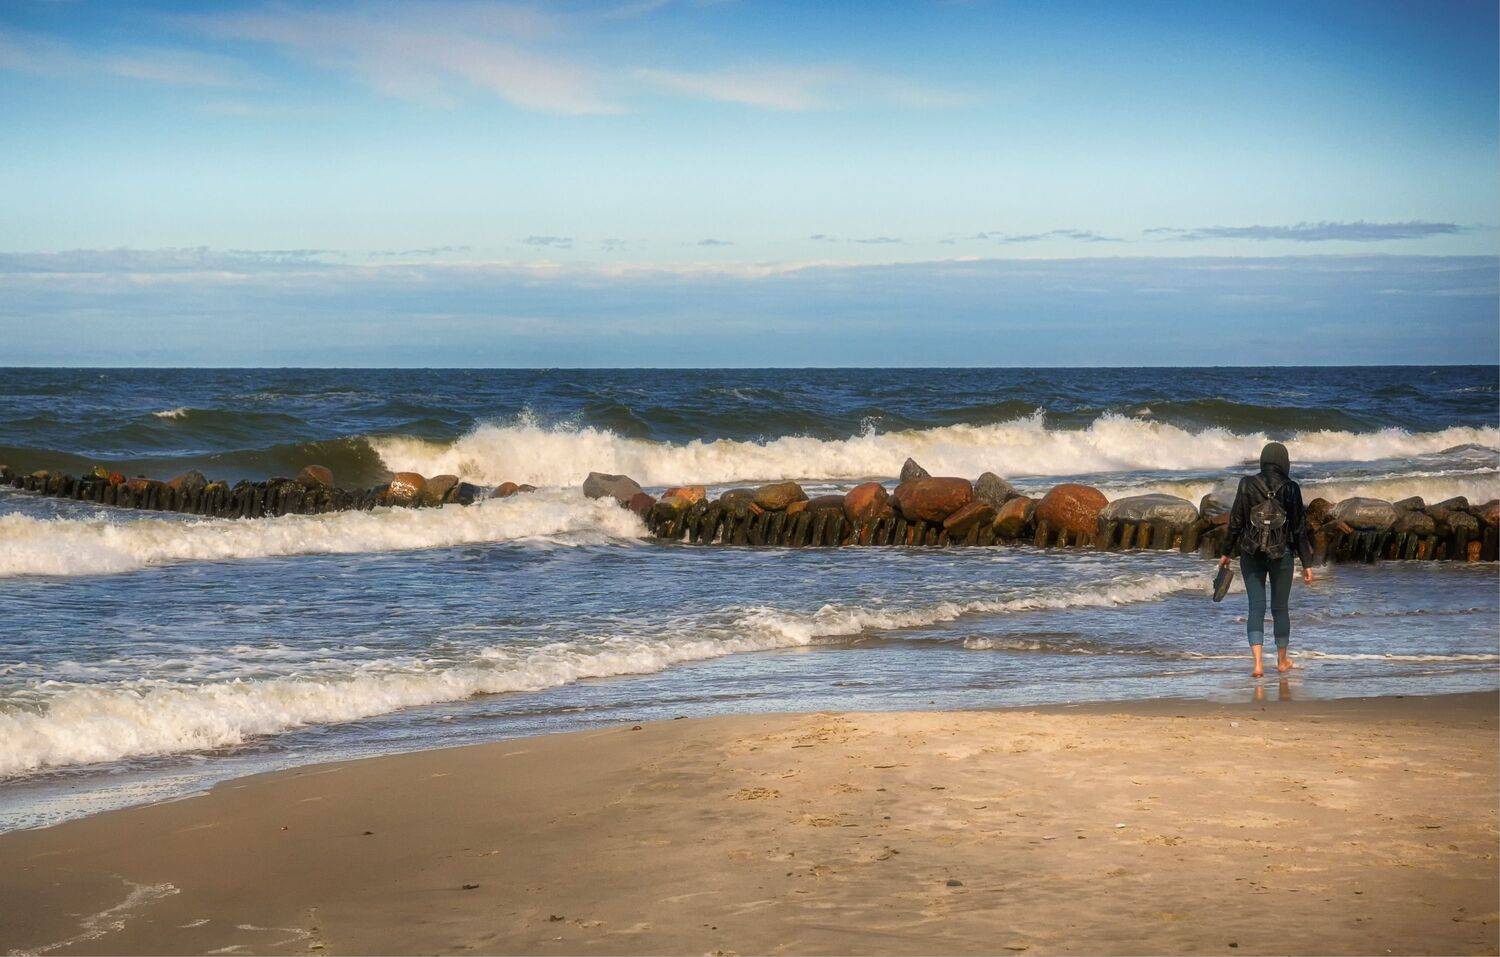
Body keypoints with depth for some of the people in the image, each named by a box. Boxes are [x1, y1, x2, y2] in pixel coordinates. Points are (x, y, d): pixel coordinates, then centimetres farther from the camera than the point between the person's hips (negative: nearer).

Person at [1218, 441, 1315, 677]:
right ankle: (1282, 661, 27)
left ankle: (1257, 663, -10)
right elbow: (1300, 529, -3)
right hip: (1282, 554, 0)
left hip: (1252, 554, 0)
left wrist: (1226, 552, 9)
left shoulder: (1247, 485, -5)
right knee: (1280, 607, 14)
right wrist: (1307, 564, 2)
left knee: (1256, 607, 3)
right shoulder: (1291, 489, -6)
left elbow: (1235, 522, -2)